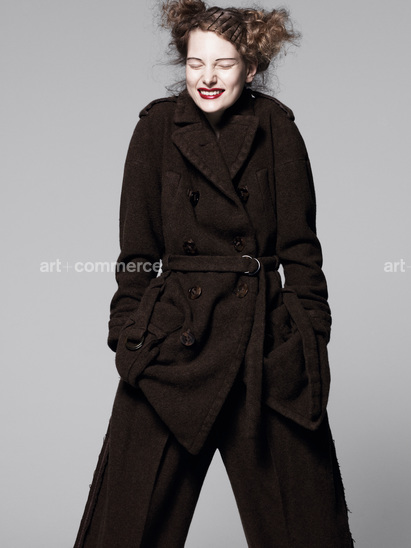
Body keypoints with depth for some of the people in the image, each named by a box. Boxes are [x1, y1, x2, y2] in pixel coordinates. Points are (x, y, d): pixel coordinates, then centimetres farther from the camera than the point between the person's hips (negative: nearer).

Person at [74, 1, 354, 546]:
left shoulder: (275, 126, 3)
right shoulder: (159, 124, 2)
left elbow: (300, 242, 5)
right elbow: (136, 245, 4)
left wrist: (311, 329, 0)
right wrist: (130, 331, 0)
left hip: (268, 336, 1)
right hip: (175, 336, 0)